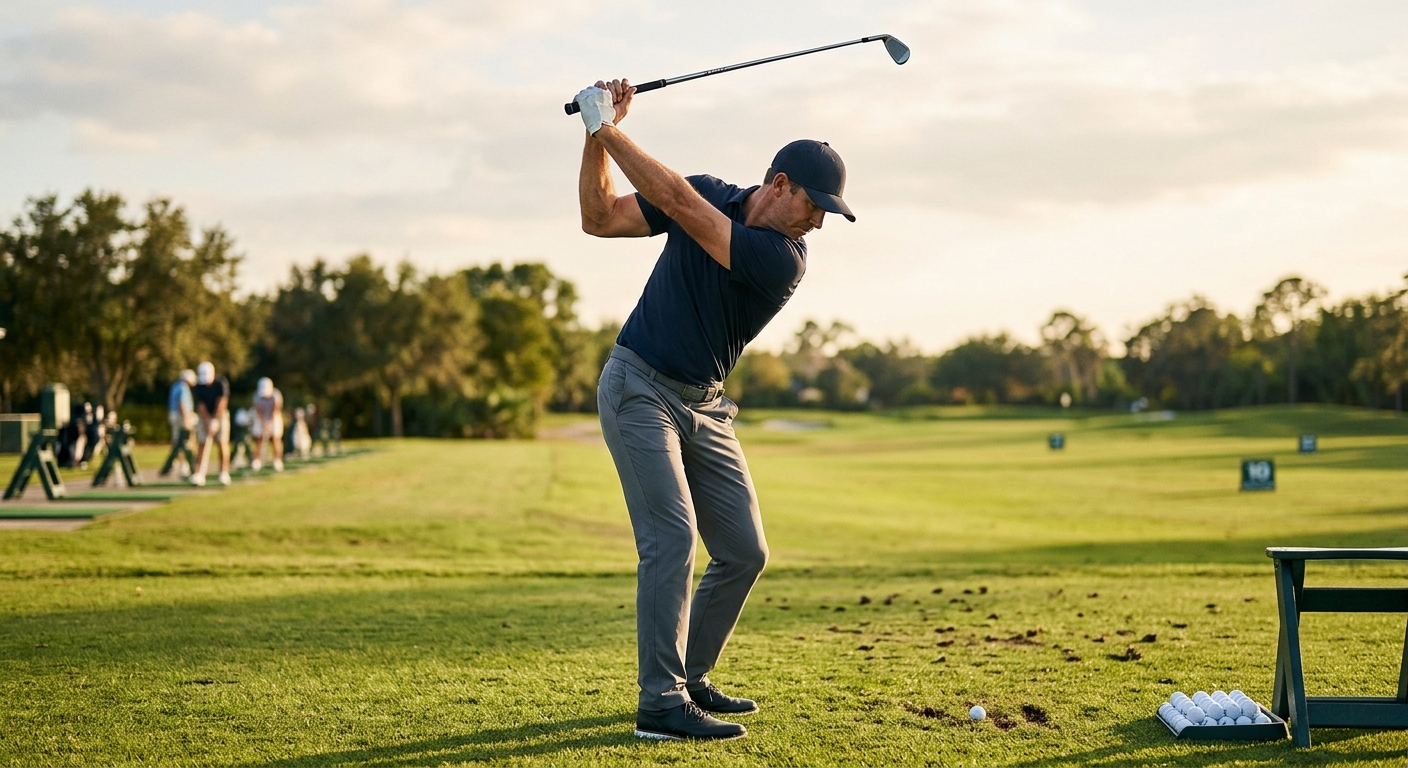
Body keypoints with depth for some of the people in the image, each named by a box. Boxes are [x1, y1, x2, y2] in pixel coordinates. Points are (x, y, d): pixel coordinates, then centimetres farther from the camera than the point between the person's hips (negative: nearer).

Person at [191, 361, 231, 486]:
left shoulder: (221, 383, -18)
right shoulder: (198, 387, -10)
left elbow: (221, 402, -21)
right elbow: (201, 405, -12)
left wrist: (215, 421, -23)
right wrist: (207, 422, -20)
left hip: (220, 415, -2)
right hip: (205, 417, 2)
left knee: (222, 443, -9)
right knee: (203, 445, -6)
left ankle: (224, 473, -4)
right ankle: (199, 475, -11)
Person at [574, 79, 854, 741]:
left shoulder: (784, 261, -11)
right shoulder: (710, 194, -6)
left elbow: (677, 201, -23)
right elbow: (600, 219, -1)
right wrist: (597, 136, -13)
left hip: (703, 406, 4)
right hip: (638, 386, -3)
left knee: (744, 551, 3)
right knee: (671, 537, -17)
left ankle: (688, 678, 20)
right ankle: (660, 704, -16)